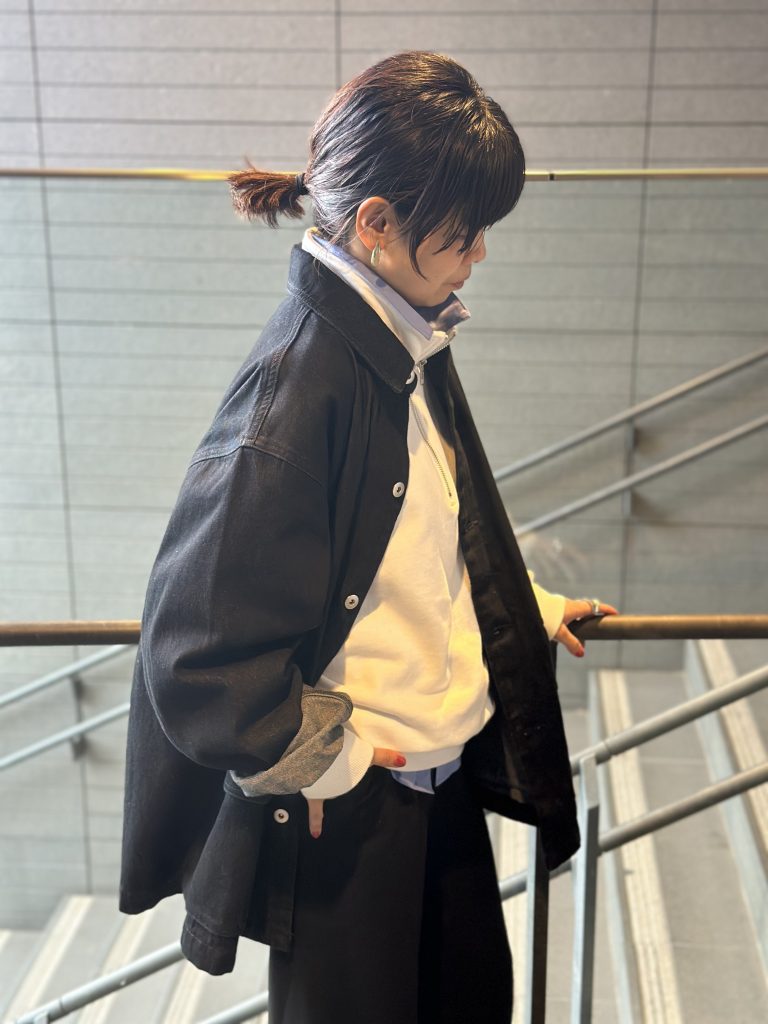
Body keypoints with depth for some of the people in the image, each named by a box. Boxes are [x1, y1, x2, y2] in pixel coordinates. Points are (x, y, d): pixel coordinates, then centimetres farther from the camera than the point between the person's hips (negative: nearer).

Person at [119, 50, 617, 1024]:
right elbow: (201, 641, -27)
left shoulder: (407, 341, -1)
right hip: (346, 807, -8)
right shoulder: (298, 386, -29)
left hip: (443, 770, 8)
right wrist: (318, 762, -16)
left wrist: (528, 607, 19)